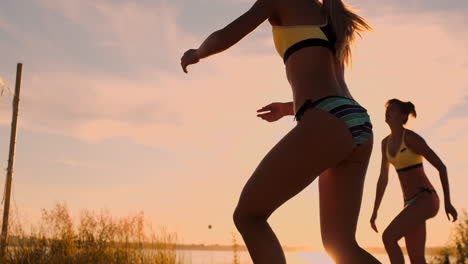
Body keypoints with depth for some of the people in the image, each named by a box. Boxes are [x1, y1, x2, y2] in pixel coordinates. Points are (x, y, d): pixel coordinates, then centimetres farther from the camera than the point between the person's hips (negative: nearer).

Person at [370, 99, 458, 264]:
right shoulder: (386, 143, 12)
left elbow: (441, 166, -8)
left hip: (426, 200, -8)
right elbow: (383, 179, 16)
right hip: (413, 203, 8)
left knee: (388, 237, -23)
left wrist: (447, 202, -7)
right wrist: (375, 211, 13)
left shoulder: (411, 137, -13)